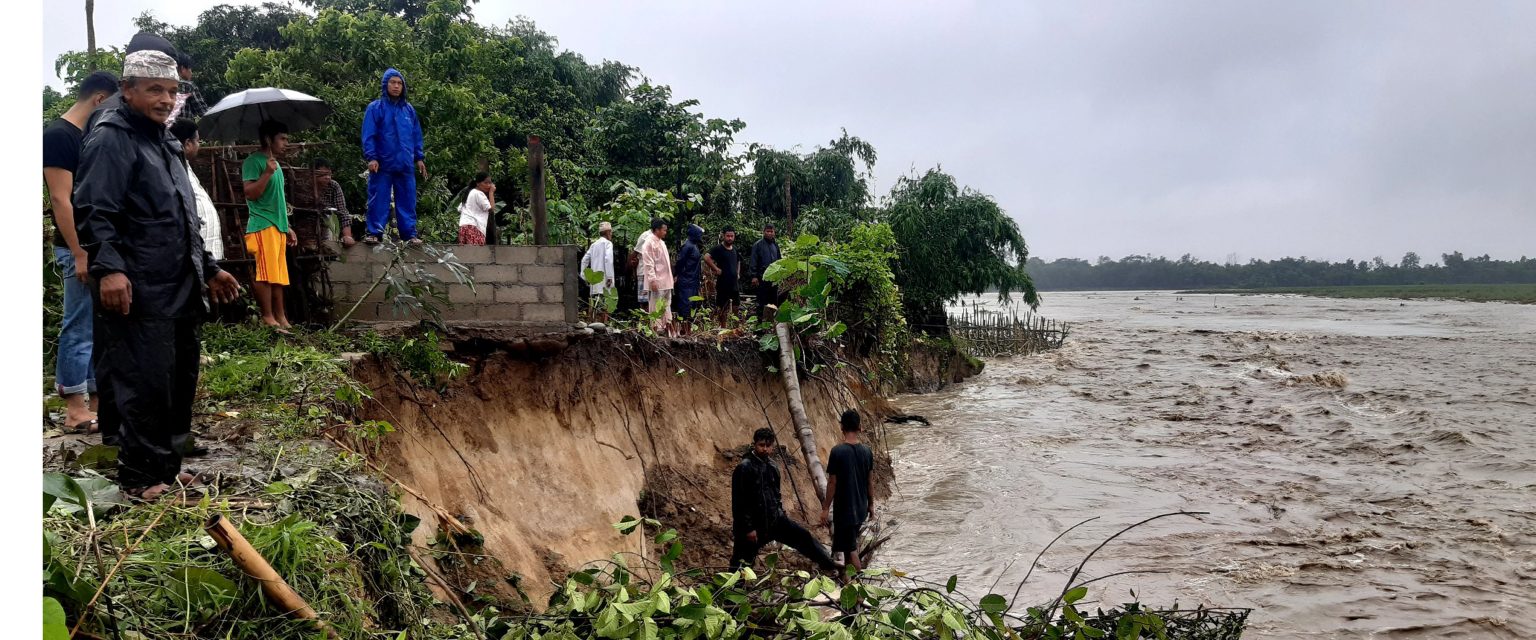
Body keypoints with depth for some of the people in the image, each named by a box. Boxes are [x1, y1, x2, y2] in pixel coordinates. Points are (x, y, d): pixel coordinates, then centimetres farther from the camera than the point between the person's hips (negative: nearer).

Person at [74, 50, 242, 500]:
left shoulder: (164, 143, 21)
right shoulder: (112, 139, -8)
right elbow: (93, 213, -18)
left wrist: (209, 269, 27)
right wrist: (108, 268, -30)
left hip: (181, 291, 9)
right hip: (139, 294, -9)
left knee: (181, 380, 14)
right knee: (146, 383, -5)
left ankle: (168, 463, 26)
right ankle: (142, 476, 5)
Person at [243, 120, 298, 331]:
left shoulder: (276, 164, 22)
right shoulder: (254, 161, -5)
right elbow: (250, 193, -15)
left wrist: (287, 227, 25)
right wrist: (267, 173, -25)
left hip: (278, 226, 9)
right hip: (263, 224, -9)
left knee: (279, 274, 8)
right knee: (266, 273, -11)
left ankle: (281, 318, 10)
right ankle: (268, 318, -11)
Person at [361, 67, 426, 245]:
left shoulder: (409, 109, 12)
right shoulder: (375, 108, 0)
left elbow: (416, 136, 16)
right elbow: (368, 135, -4)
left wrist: (419, 158, 11)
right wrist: (371, 157, -13)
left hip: (405, 164, 3)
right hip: (382, 164, -3)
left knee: (407, 200, 5)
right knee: (379, 200, -1)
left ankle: (410, 233, 9)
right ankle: (374, 233, 3)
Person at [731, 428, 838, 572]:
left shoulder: (772, 466, 9)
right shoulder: (744, 468, -16)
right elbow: (739, 502, -18)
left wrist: (781, 513, 17)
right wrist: (748, 528, -19)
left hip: (774, 519, 7)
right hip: (754, 524, -7)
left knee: (804, 537, 6)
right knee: (741, 564, -1)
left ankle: (831, 567, 16)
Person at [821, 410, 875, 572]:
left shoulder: (837, 452, -17)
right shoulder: (867, 451, -2)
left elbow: (832, 483, -14)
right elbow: (869, 481, 6)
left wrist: (826, 508, -5)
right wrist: (871, 504, 18)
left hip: (844, 508, -6)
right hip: (861, 507, 6)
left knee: (850, 549, 2)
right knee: (852, 543, 24)